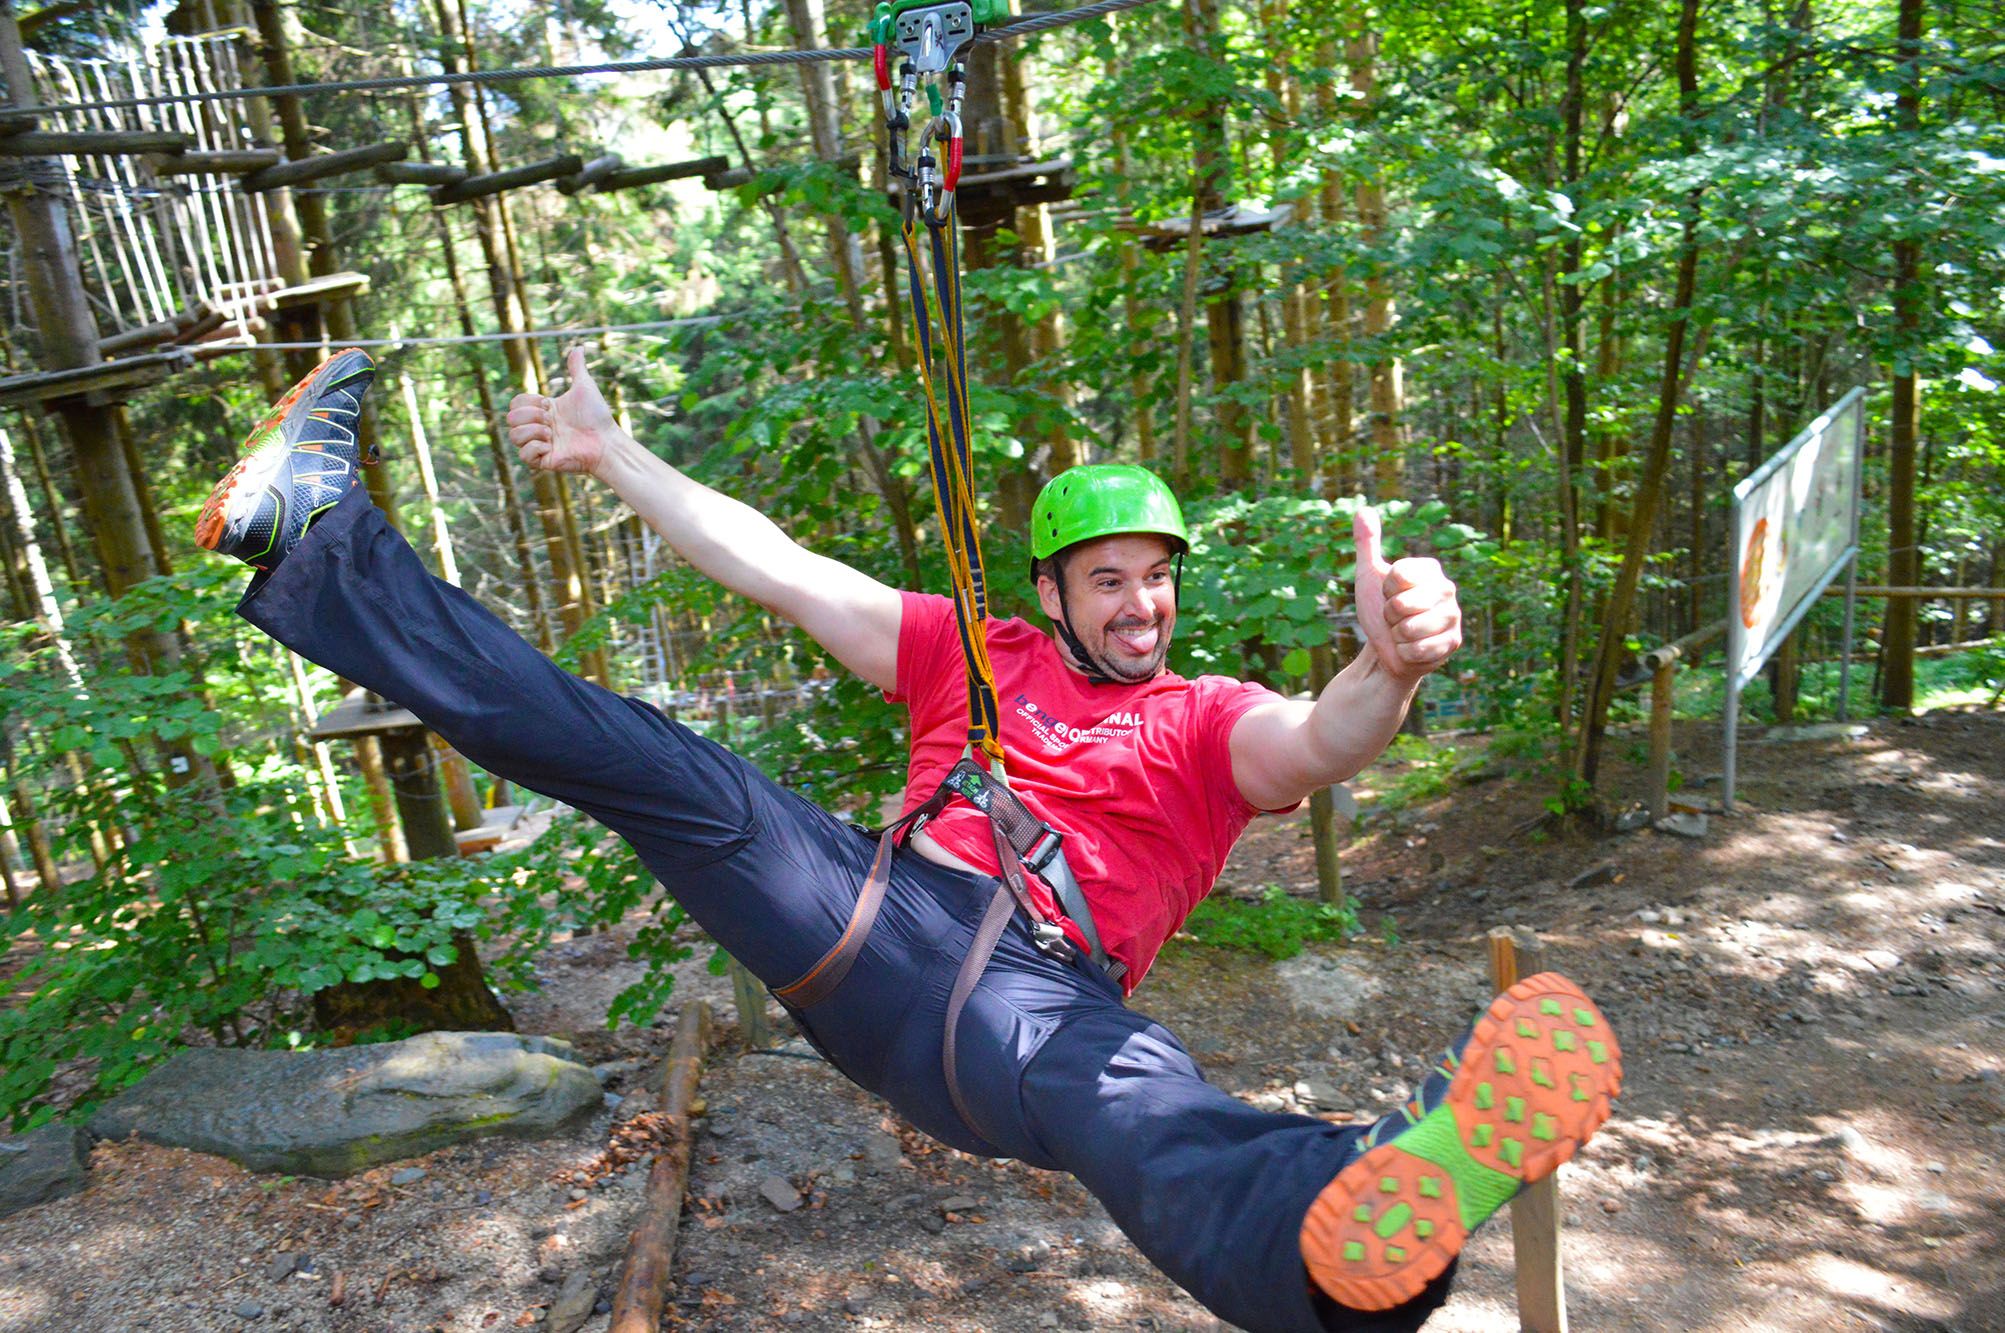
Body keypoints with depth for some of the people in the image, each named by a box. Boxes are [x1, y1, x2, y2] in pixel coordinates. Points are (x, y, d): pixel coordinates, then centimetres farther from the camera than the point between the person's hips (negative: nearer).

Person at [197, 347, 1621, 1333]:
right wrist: (611, 450, 24)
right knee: (665, 771, -12)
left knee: (1134, 1096, -37)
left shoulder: (1210, 723, 16)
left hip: (1044, 995, -2)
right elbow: (775, 566, 22)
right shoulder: (969, 654, 22)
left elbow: (1313, 744, -8)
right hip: (877, 914, 3)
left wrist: (1385, 672, -33)